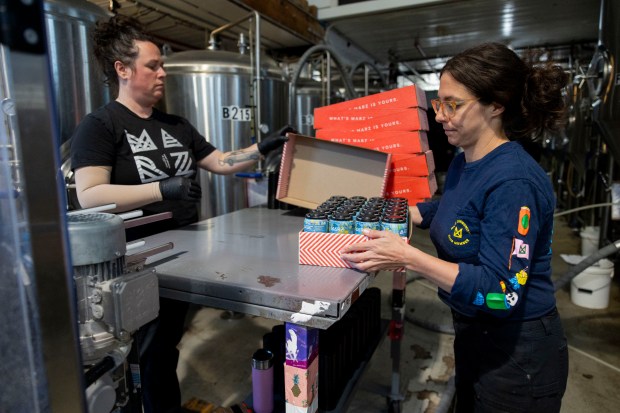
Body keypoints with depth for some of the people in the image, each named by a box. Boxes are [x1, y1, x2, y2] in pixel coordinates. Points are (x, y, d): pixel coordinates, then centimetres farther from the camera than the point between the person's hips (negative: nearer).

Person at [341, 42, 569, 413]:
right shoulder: (464, 162, 0)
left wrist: (407, 257, -35)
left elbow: (500, 292, -30)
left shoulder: (513, 181, -28)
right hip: (475, 336, 8)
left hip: (518, 355, -8)